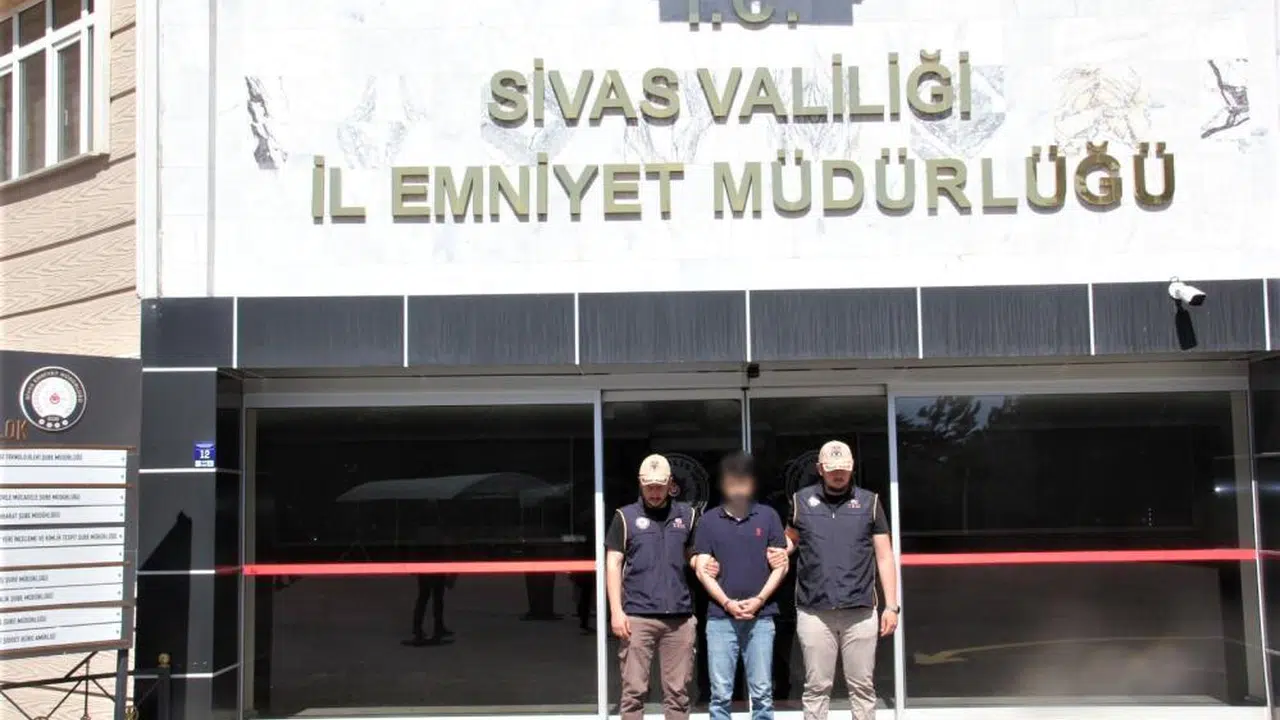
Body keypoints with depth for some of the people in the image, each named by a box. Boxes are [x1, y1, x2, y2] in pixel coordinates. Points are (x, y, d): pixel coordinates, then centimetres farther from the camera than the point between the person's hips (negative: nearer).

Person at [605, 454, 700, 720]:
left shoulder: (687, 515, 10)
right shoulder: (626, 516, 3)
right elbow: (612, 564, 1)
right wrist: (616, 610, -7)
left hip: (680, 616, 3)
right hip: (637, 616, -2)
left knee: (678, 691, 7)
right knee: (634, 690, 0)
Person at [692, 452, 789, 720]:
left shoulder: (768, 516, 6)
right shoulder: (709, 520, 7)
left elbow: (781, 565, 5)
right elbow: (702, 569, 4)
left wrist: (759, 599, -8)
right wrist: (727, 603, -9)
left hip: (760, 617, 0)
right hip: (720, 617, 0)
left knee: (762, 693, 2)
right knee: (720, 694, 2)